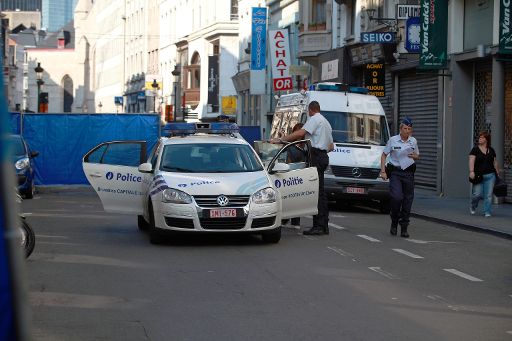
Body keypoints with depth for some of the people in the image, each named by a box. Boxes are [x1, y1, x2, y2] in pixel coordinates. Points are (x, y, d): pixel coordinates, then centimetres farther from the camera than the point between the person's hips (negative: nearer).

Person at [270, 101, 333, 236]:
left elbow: (300, 133, -17)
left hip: (316, 156, -10)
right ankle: (324, 225, 11)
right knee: (320, 191, 10)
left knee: (316, 191, -12)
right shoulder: (326, 122, 26)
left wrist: (280, 140, -17)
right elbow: (331, 146, 26)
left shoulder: (314, 119, -4)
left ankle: (318, 225, -17)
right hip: (324, 156, 10)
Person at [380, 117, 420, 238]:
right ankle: (394, 222, 6)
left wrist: (415, 156, -4)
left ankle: (404, 228, 10)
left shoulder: (413, 141, 8)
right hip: (395, 172, -3)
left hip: (409, 173, 3)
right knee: (397, 197, -18)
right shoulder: (393, 140, 0)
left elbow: (417, 157, 21)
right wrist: (383, 171, -4)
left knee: (408, 200, 1)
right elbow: (384, 155, 5)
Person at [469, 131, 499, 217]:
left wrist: (497, 172, 14)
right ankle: (473, 207, 25)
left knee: (489, 195, -1)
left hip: (490, 175, 3)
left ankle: (487, 212, 8)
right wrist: (471, 171, -25)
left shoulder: (491, 150, 10)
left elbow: (495, 162, 16)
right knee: (477, 194, -5)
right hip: (478, 175, -3)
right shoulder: (475, 149, -2)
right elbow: (472, 160, -12)